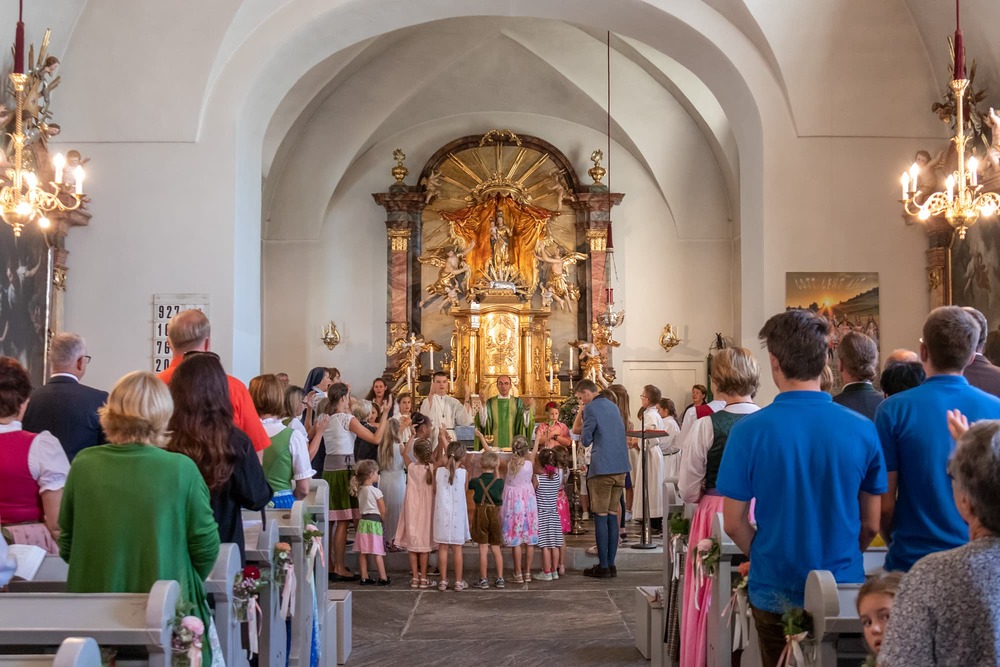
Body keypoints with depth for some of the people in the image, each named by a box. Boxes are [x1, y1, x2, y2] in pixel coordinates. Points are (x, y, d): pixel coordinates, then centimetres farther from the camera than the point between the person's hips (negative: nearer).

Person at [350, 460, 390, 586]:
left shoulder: (359, 490, 8)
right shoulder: (376, 491, -11)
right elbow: (383, 511, -9)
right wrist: (382, 520, 8)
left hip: (363, 521, 6)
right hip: (374, 521, -6)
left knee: (363, 552, 7)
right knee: (377, 552, -4)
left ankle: (364, 577, 10)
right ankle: (383, 578, -1)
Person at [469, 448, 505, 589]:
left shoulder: (476, 482, -7)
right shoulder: (499, 482, -5)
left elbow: (467, 484, 11)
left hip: (480, 513, -2)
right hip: (495, 514, 2)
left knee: (483, 548, 1)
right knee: (496, 548, 11)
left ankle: (483, 580, 4)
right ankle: (500, 579, 12)